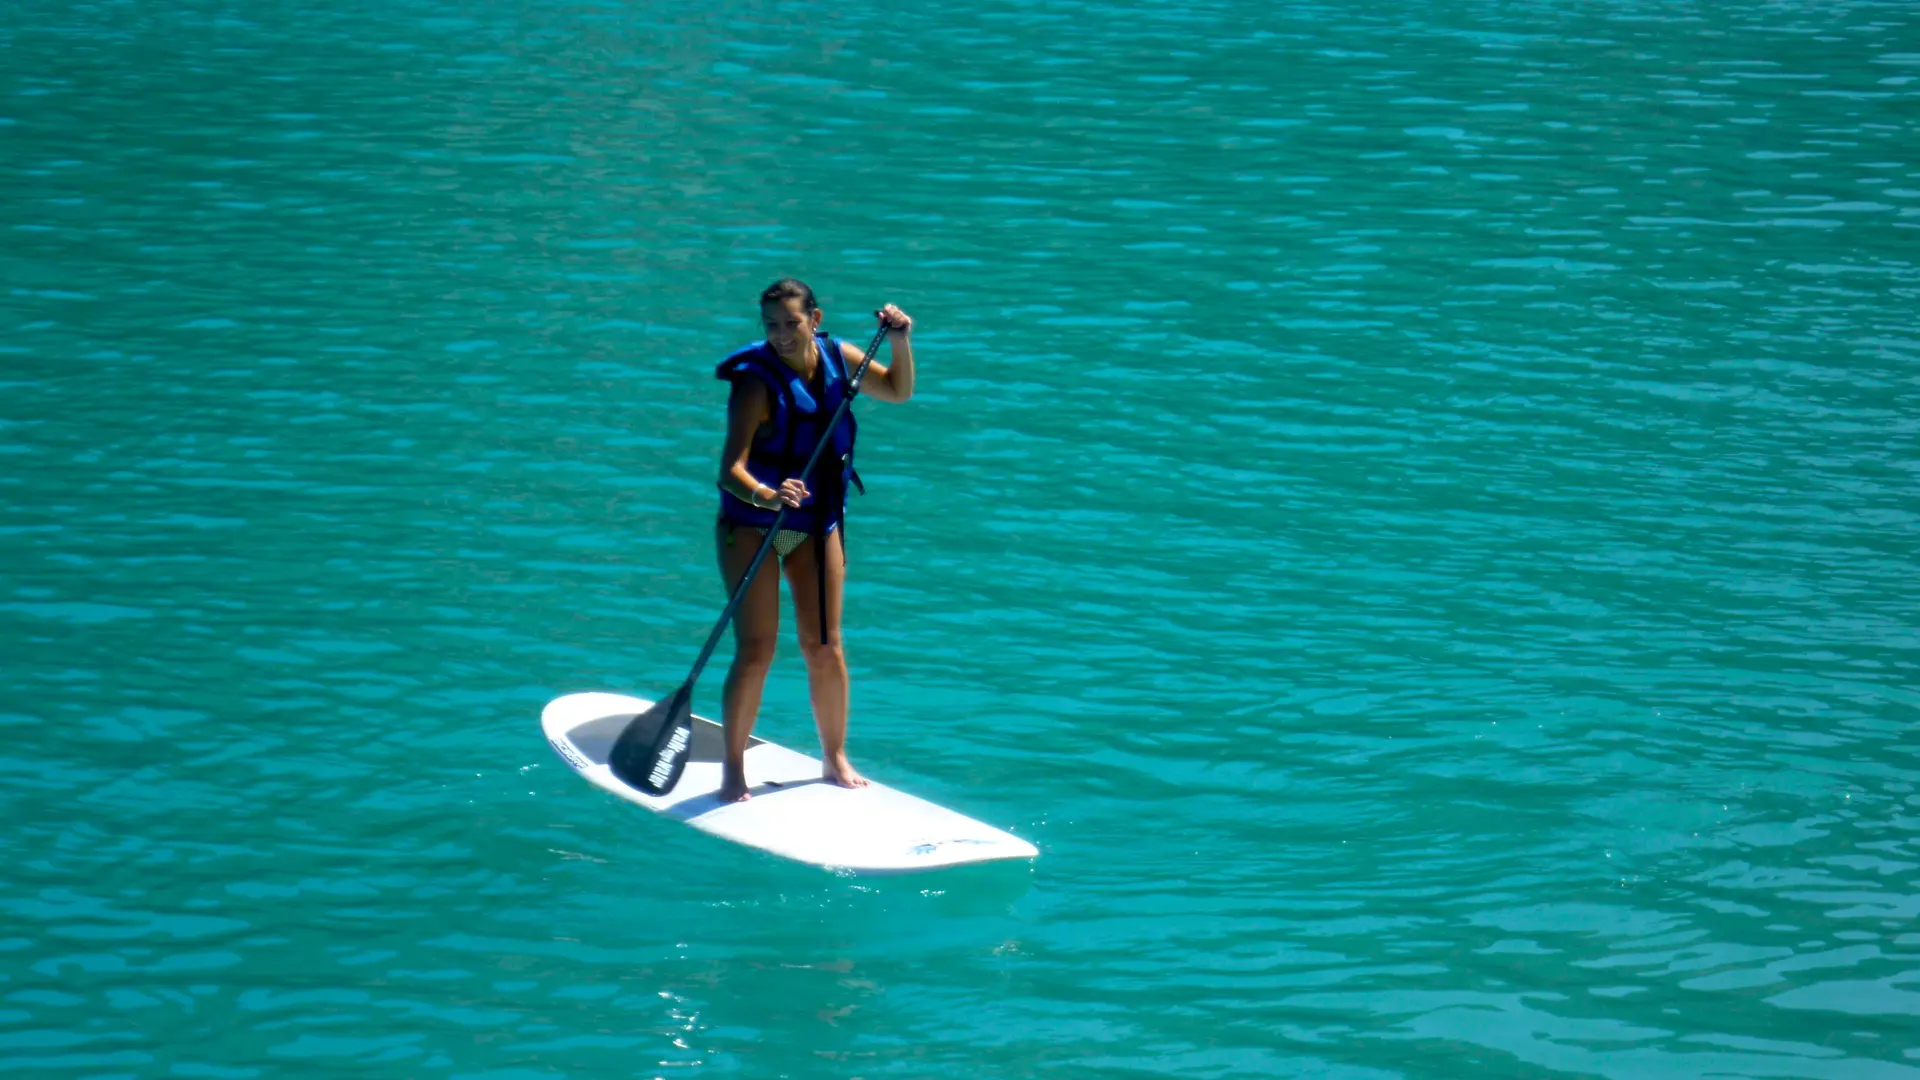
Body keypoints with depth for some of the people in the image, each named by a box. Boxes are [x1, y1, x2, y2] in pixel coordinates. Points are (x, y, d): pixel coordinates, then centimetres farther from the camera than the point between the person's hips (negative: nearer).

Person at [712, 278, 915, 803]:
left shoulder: (837, 358, -5)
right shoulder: (757, 382, -23)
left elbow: (898, 390, 11)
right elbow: (731, 469, -32)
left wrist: (900, 343, -8)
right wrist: (767, 495, -52)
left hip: (818, 523, 5)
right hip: (753, 525, -5)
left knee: (825, 647, 8)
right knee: (755, 652, -9)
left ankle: (835, 758, 22)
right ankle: (733, 771, 1)